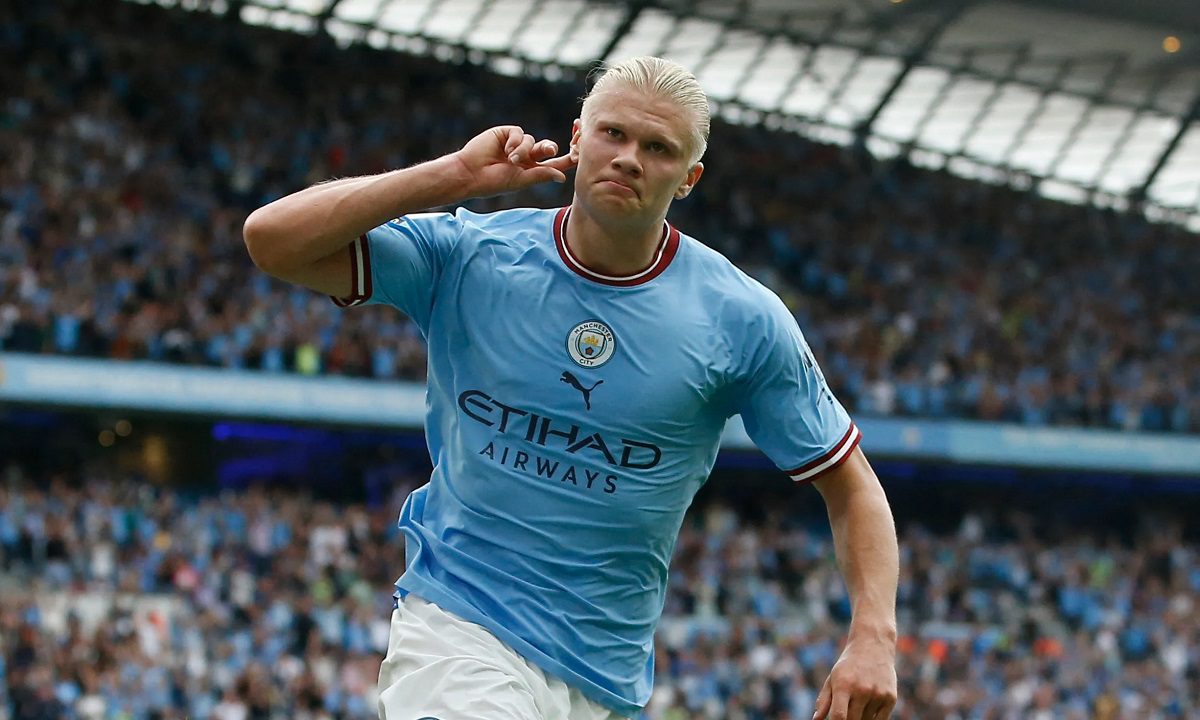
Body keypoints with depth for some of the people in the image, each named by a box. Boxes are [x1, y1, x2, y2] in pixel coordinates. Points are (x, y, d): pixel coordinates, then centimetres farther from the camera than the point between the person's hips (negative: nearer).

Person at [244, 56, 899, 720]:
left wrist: (873, 637, -12)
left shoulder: (746, 321, -2)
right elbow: (272, 239, -10)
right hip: (454, 626, -2)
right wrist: (457, 175, -13)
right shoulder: (467, 255, -1)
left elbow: (852, 487, 5)